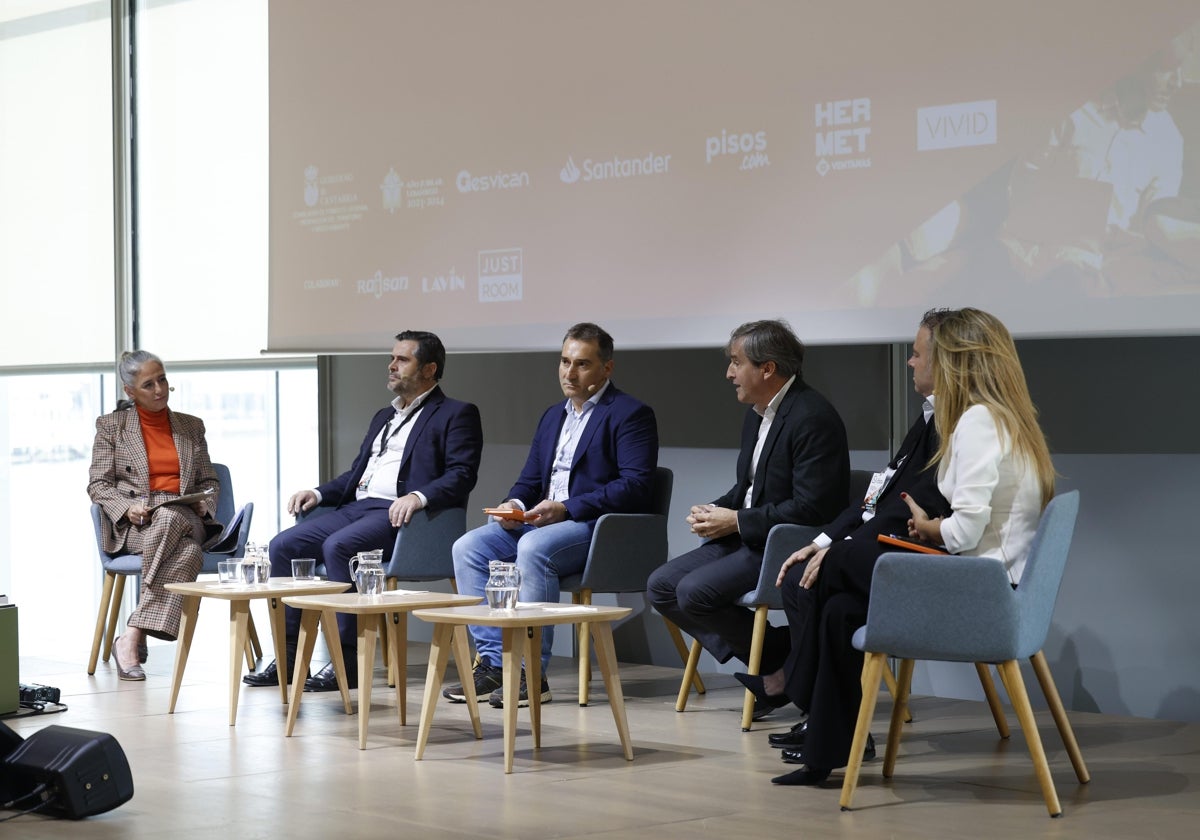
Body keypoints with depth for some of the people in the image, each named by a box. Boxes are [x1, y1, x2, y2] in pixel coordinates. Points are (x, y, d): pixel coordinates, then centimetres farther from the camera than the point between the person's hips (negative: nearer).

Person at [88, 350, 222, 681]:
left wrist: (205, 504, -2)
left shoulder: (191, 426, 20)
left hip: (183, 520, 3)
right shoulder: (110, 426, 11)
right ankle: (134, 641, -37)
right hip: (132, 527, -3)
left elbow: (209, 481, 22)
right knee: (189, 552, -39)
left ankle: (132, 637, -40)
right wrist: (126, 507, -15)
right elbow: (97, 484, 6)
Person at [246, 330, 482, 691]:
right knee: (282, 546, -10)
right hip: (356, 507, 8)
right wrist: (318, 493, 10)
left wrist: (418, 497, -28)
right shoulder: (383, 416, 29)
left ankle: (348, 661, -28)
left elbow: (461, 475, -10)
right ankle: (289, 655, -7)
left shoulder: (456, 414, 3)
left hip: (397, 513, -8)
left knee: (338, 547, -33)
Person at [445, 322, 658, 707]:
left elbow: (635, 486, -16)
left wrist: (565, 509, -22)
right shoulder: (553, 416, 22)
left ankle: (532, 673, -30)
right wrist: (513, 504, -2)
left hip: (597, 527, -8)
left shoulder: (631, 415, -4)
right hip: (542, 520, 8)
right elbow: (529, 481, 23)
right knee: (469, 547, -13)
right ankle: (493, 664, -15)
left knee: (533, 548, -35)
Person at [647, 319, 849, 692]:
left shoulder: (812, 417, -18)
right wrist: (715, 511, 1)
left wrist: (737, 521, -18)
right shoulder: (757, 413, 14)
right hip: (745, 536, 10)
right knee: (661, 585, 0)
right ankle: (762, 660, -1)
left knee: (694, 591, -24)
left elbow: (810, 508, -23)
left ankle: (782, 656, -4)